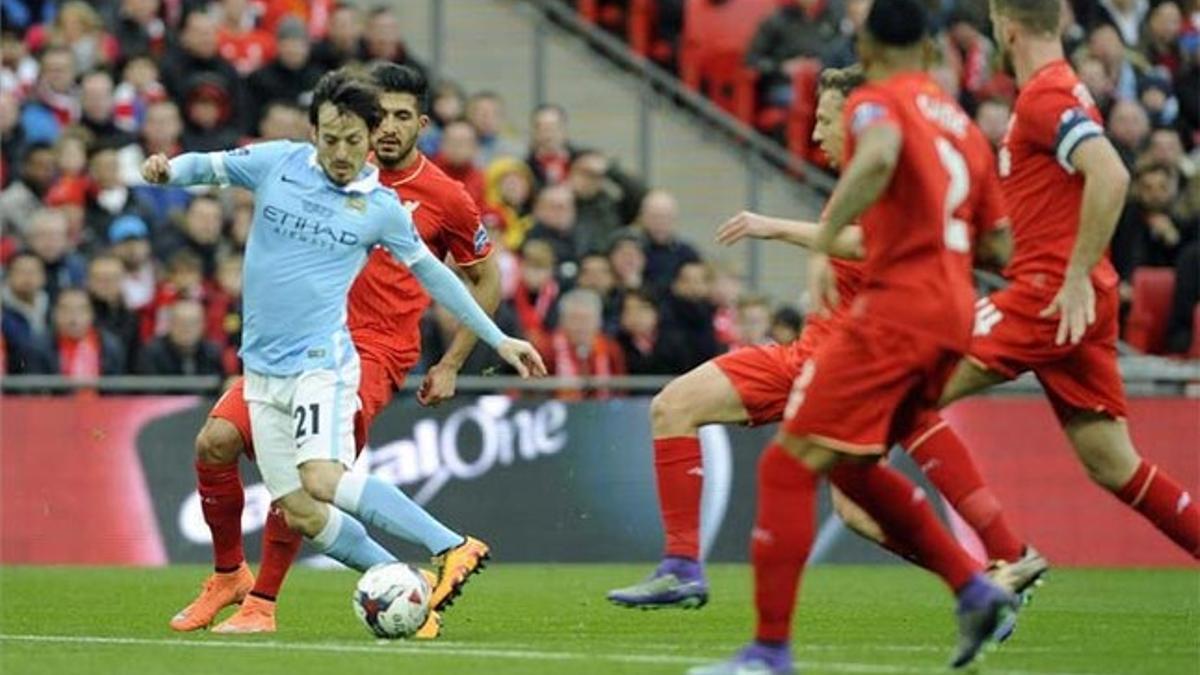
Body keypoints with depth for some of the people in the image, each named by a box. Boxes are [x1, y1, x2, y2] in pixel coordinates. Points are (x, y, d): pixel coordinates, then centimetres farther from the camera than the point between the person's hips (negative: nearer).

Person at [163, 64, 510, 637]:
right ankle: (228, 576, 10)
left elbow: (485, 280, 12)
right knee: (215, 441, -13)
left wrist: (449, 366, 9)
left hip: (375, 351, -4)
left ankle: (261, 602, -13)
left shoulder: (445, 198, 0)